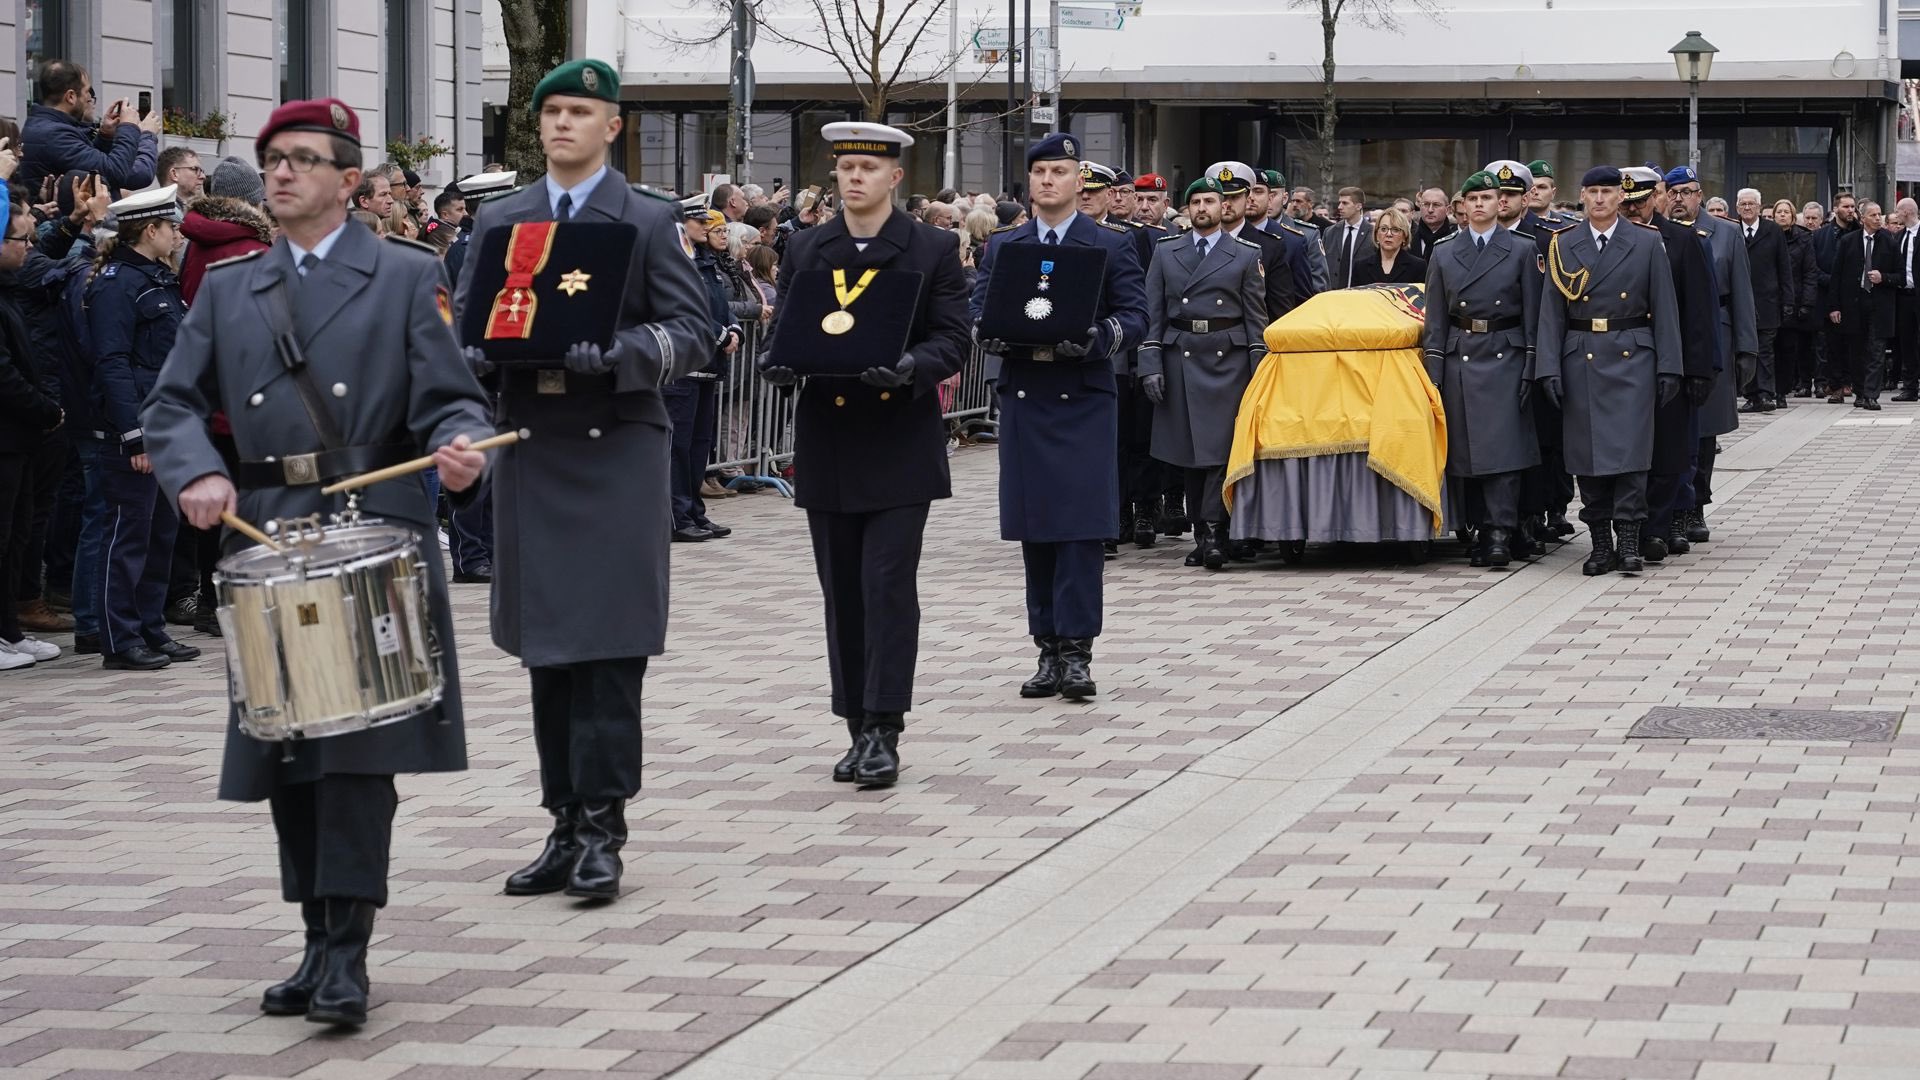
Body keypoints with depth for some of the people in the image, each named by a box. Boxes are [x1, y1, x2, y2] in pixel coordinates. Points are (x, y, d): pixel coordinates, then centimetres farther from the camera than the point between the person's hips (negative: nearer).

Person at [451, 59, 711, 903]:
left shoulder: (650, 221, 2)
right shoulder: (498, 221, 12)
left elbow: (691, 334, -4)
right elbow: (461, 325, 11)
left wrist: (609, 351, -20)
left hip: (617, 446, -4)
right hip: (529, 447, 4)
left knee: (608, 643, -7)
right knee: (545, 644, 6)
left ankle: (602, 829, -4)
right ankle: (567, 825, 12)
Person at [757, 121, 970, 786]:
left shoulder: (932, 250, 1)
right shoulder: (806, 250, 11)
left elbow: (953, 341, -2)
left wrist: (909, 367, -23)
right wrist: (777, 361, -11)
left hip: (900, 441, -4)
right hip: (827, 441, 4)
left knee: (888, 585, -9)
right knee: (842, 592, 7)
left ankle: (884, 731, -7)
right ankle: (858, 728, 15)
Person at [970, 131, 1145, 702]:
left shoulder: (1113, 245, 5)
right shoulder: (1002, 247, 13)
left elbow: (1135, 316, -1)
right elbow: (976, 313, 9)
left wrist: (1097, 338, -20)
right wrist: (996, 334, -13)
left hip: (1084, 397, -3)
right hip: (1022, 395, 3)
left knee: (1081, 525, -9)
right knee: (1034, 527, 4)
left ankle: (1076, 650, -8)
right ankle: (1049, 650, 10)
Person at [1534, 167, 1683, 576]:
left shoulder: (1647, 242, 4)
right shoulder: (1563, 246, 7)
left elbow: (1664, 308, 3)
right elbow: (1552, 312, 5)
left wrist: (1668, 367, -3)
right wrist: (1549, 369, -3)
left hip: (1632, 358, -2)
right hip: (1581, 361, 2)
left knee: (1630, 447, -8)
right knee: (1588, 451, 2)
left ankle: (1629, 542, -5)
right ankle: (1601, 545, 8)